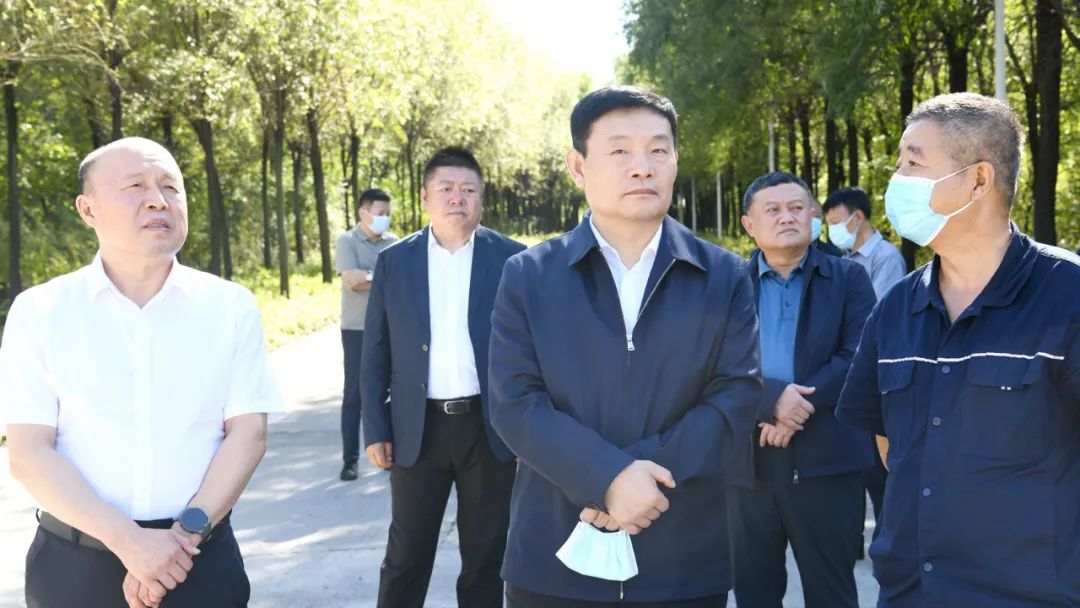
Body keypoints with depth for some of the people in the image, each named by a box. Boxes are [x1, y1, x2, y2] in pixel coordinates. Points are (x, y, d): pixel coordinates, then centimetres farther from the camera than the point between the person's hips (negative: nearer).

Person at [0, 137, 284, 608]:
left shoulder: (230, 306, 1)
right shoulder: (40, 312, -2)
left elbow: (248, 433, -2)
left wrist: (186, 533, -14)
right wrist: (127, 540, -16)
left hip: (201, 560, 1)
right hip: (74, 565, 0)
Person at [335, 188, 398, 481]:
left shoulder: (393, 242, 8)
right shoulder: (347, 241, -3)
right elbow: (351, 279, -15)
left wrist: (368, 277, -13)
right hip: (358, 329, -3)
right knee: (354, 393, 1)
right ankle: (350, 459, 5)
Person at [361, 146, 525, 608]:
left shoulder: (511, 258, 0)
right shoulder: (393, 261, 3)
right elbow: (375, 354, 5)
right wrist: (376, 429, 0)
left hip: (491, 427, 0)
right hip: (418, 428, 1)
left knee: (486, 553, 11)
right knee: (406, 555, 8)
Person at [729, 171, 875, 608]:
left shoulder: (848, 278, 5)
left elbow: (858, 358, -5)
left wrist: (802, 404, -16)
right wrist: (772, 400, -19)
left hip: (826, 460, -1)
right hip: (748, 458, 1)